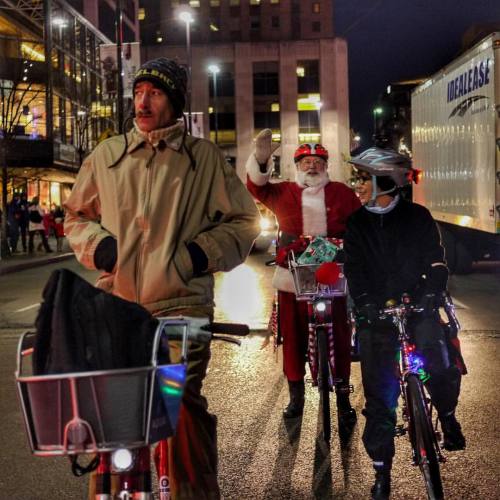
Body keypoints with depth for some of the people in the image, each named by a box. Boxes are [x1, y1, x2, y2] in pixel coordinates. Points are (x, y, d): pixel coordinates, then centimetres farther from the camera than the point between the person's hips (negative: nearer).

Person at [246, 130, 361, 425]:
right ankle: (296, 396, 22)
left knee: (338, 338, 3)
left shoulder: (341, 193, 7)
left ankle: (343, 398, 16)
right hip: (293, 280, 1)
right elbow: (258, 188, -10)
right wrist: (261, 160, -28)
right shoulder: (284, 193, 7)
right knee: (293, 337, 7)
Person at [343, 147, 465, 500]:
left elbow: (436, 263, -3)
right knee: (379, 393, -2)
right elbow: (355, 272, -1)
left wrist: (431, 294, -20)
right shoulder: (356, 225, 7)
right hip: (377, 313, 1)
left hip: (417, 307, -1)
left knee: (439, 365, -20)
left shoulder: (417, 217, 2)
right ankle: (382, 470, 9)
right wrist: (366, 304, -18)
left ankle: (447, 414, 14)